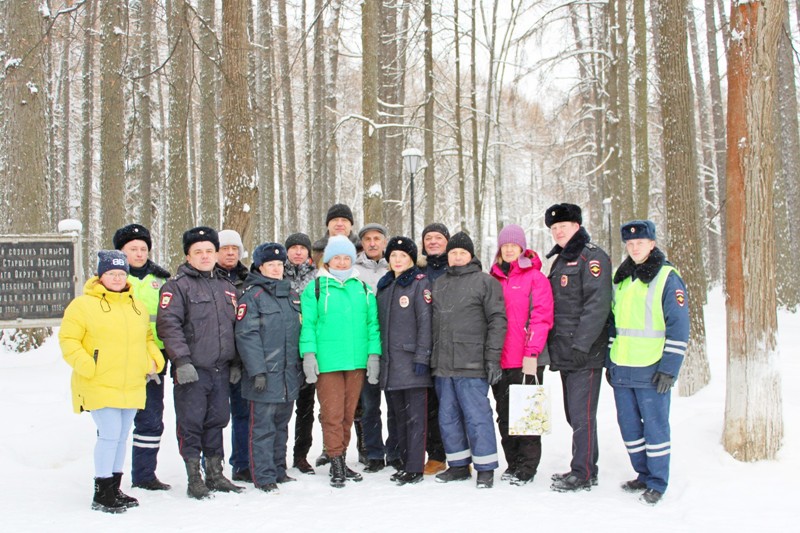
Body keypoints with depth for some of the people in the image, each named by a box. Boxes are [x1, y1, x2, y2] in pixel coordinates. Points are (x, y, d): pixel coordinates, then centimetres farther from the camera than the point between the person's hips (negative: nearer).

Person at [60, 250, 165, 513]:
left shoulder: (137, 307, 13)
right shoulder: (83, 305, -6)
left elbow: (147, 338, 24)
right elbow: (68, 340, -8)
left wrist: (153, 362, 7)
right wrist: (87, 367, -18)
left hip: (132, 387, 6)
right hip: (99, 386, -6)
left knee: (121, 437, 13)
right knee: (110, 435, -11)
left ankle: (114, 489, 26)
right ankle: (102, 494, 1)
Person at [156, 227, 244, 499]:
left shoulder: (227, 287, 17)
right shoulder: (177, 286, -3)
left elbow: (237, 327, 22)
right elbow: (168, 324, -13)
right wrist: (181, 361, -21)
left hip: (221, 370, 6)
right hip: (191, 371, -5)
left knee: (217, 421, 12)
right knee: (191, 424, -1)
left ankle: (215, 474, 23)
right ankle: (194, 478, 9)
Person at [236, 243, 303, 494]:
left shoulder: (291, 294, 15)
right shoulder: (252, 295, -6)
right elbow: (246, 336, -13)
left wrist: (300, 367, 16)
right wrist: (257, 371, -19)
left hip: (289, 374, 7)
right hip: (265, 374, -7)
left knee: (281, 425, 15)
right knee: (263, 426, -2)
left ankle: (279, 470, 25)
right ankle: (264, 477, 5)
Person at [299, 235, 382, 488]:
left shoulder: (363, 289, 12)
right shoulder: (315, 288, 3)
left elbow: (373, 324, 12)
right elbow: (307, 323, -1)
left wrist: (374, 354, 4)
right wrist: (309, 354, -10)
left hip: (357, 362, 3)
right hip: (327, 362, -3)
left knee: (349, 413, 10)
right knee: (332, 414, -3)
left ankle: (341, 460, 21)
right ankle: (336, 464, 7)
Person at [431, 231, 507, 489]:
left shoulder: (485, 281, 0)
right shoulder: (439, 284, 17)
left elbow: (497, 320, -6)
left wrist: (492, 358, -12)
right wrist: (430, 357, 14)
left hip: (471, 365, -6)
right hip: (443, 365, 6)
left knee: (476, 416, -4)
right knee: (448, 417, 10)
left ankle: (485, 468, 6)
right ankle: (458, 465, 22)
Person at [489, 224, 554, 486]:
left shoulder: (535, 277, -2)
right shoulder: (494, 279, 14)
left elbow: (541, 317, -9)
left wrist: (532, 353, -16)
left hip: (526, 360, -5)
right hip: (499, 360, 5)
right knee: (504, 414, 10)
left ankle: (528, 467, 8)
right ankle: (513, 463, 22)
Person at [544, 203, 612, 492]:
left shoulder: (592, 256, -7)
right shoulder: (560, 260, 20)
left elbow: (598, 304, -18)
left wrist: (581, 344, -22)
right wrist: (553, 344, 17)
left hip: (586, 353, -9)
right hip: (565, 353, 9)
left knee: (582, 414, -6)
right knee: (574, 414, 13)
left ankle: (583, 474, 0)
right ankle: (586, 469, 22)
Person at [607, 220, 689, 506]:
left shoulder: (667, 277, -6)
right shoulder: (621, 278, 12)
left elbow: (679, 327, -8)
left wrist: (669, 368, -13)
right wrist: (609, 360, 15)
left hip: (651, 371, -6)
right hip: (621, 370, 6)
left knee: (654, 426, 1)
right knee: (628, 425, 12)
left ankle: (658, 484, 13)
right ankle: (644, 475, 27)